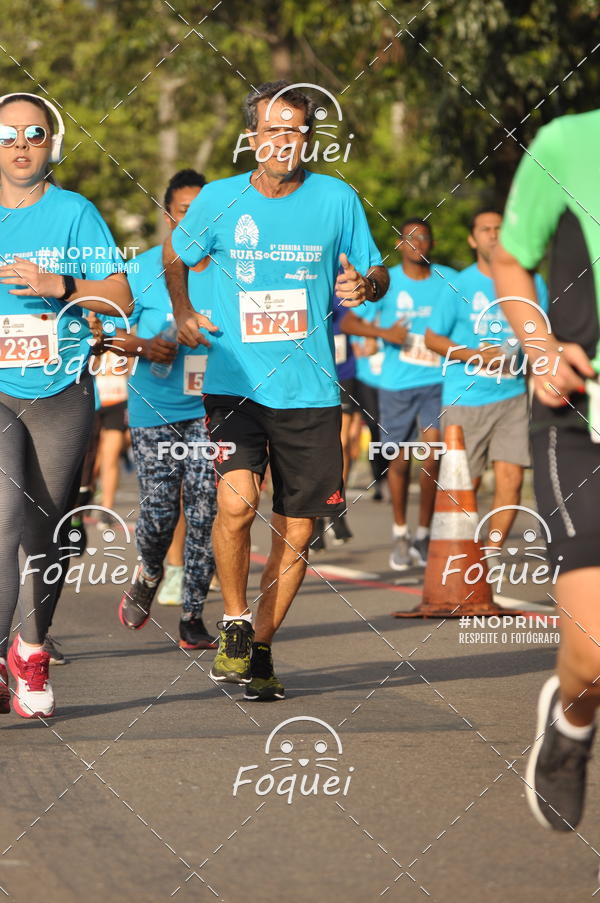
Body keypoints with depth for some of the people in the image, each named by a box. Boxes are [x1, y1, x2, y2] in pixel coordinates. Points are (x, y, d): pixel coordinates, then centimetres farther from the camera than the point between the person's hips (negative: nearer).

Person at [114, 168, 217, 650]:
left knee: (204, 512, -6)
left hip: (210, 410, 1)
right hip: (154, 409, -1)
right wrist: (145, 347, -14)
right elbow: (108, 329, 4)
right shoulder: (143, 270, 1)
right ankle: (150, 575, 29)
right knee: (159, 513, -5)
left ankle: (192, 616, 4)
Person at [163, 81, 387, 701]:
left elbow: (375, 272, 11)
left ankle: (259, 648, 23)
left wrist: (365, 285, -11)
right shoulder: (219, 200, 2)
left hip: (310, 391, 1)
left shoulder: (337, 199, 1)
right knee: (237, 500, -23)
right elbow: (174, 256, 21)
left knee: (296, 532, 4)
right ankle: (234, 625, -1)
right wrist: (183, 314, 8)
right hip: (234, 385, -1)